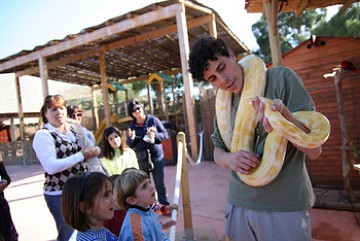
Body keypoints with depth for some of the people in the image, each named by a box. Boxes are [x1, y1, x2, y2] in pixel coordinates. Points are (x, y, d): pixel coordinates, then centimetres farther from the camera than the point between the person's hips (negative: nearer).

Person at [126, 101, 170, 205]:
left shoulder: (153, 120, -5)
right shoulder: (132, 125, 1)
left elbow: (165, 134, -1)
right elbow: (130, 145, 5)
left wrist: (155, 135, -19)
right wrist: (131, 138, -16)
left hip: (156, 155, -2)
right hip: (141, 158, 2)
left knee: (159, 183, 5)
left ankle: (164, 205, 19)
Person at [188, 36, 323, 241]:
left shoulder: (281, 78, -9)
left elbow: (314, 150, -11)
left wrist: (284, 115, -30)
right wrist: (229, 159, -12)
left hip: (284, 207, -4)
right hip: (238, 204, 5)